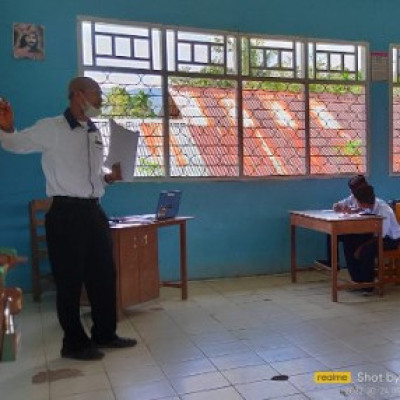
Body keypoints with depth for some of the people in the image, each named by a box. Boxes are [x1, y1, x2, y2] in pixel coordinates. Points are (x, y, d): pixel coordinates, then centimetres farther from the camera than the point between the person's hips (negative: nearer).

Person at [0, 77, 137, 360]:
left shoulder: (95, 133, 13)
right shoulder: (50, 128, -6)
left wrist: (110, 176, 3)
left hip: (94, 211, 7)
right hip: (66, 213, -7)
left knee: (104, 274, 13)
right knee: (70, 279, 2)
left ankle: (105, 333, 29)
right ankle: (74, 343, 18)